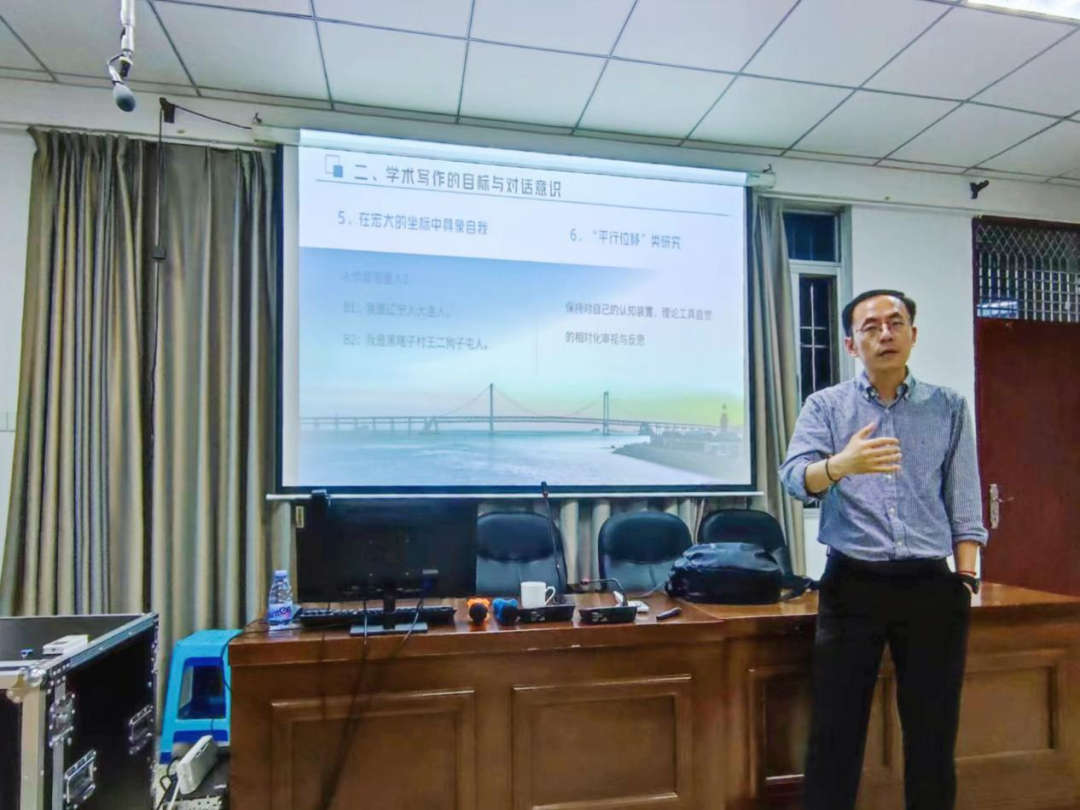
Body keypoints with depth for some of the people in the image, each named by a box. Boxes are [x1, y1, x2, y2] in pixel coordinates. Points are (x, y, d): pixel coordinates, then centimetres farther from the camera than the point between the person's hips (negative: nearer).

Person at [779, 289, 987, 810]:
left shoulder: (949, 407, 7)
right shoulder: (825, 406, 2)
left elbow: (964, 503, 7)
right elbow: (796, 477, -13)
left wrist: (966, 578, 0)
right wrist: (840, 464, -34)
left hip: (931, 586, 2)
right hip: (853, 584, -1)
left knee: (934, 730, 11)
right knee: (835, 730, 4)